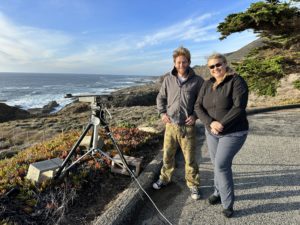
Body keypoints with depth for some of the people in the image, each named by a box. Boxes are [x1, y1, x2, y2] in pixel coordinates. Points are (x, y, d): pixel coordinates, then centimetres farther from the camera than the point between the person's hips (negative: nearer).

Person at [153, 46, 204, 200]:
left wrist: (195, 115, -10)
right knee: (167, 155, 15)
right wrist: (162, 113, 0)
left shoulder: (197, 81, -5)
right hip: (170, 125, 3)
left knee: (190, 158, 7)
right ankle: (164, 178, 36)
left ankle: (193, 185, 26)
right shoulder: (168, 79, 2)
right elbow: (160, 98, 12)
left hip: (188, 127, -2)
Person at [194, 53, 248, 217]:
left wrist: (221, 124, -24)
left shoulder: (237, 81, -16)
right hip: (212, 132, 6)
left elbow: (239, 107, -24)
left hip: (233, 133, -5)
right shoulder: (207, 84, 1)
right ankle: (219, 193, 36)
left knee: (221, 165, -8)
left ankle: (228, 203, 11)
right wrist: (211, 123, -20)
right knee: (218, 164, 15)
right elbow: (198, 107, -5)